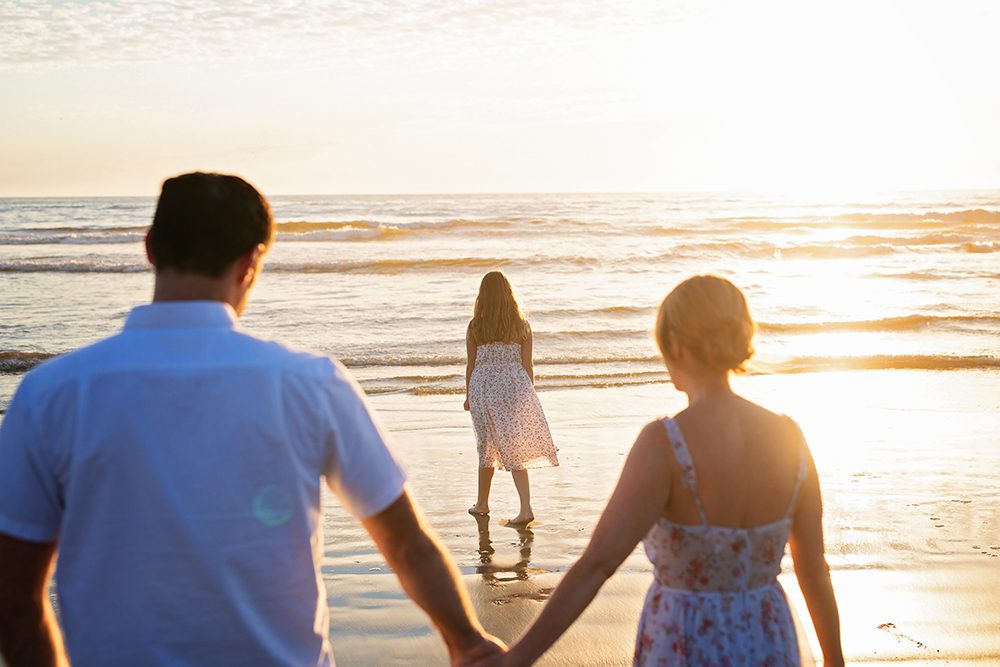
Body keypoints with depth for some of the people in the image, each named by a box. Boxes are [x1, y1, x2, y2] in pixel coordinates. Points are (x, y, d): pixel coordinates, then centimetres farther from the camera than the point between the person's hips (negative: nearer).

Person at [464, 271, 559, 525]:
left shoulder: (474, 327, -2)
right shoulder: (521, 325, -2)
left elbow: (471, 365, 3)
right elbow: (527, 365, 1)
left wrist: (469, 396, 15)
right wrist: (530, 395, 11)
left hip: (483, 388, 0)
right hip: (515, 387, 0)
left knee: (487, 445, 16)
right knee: (516, 449, 4)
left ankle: (482, 503, 28)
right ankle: (525, 507, -5)